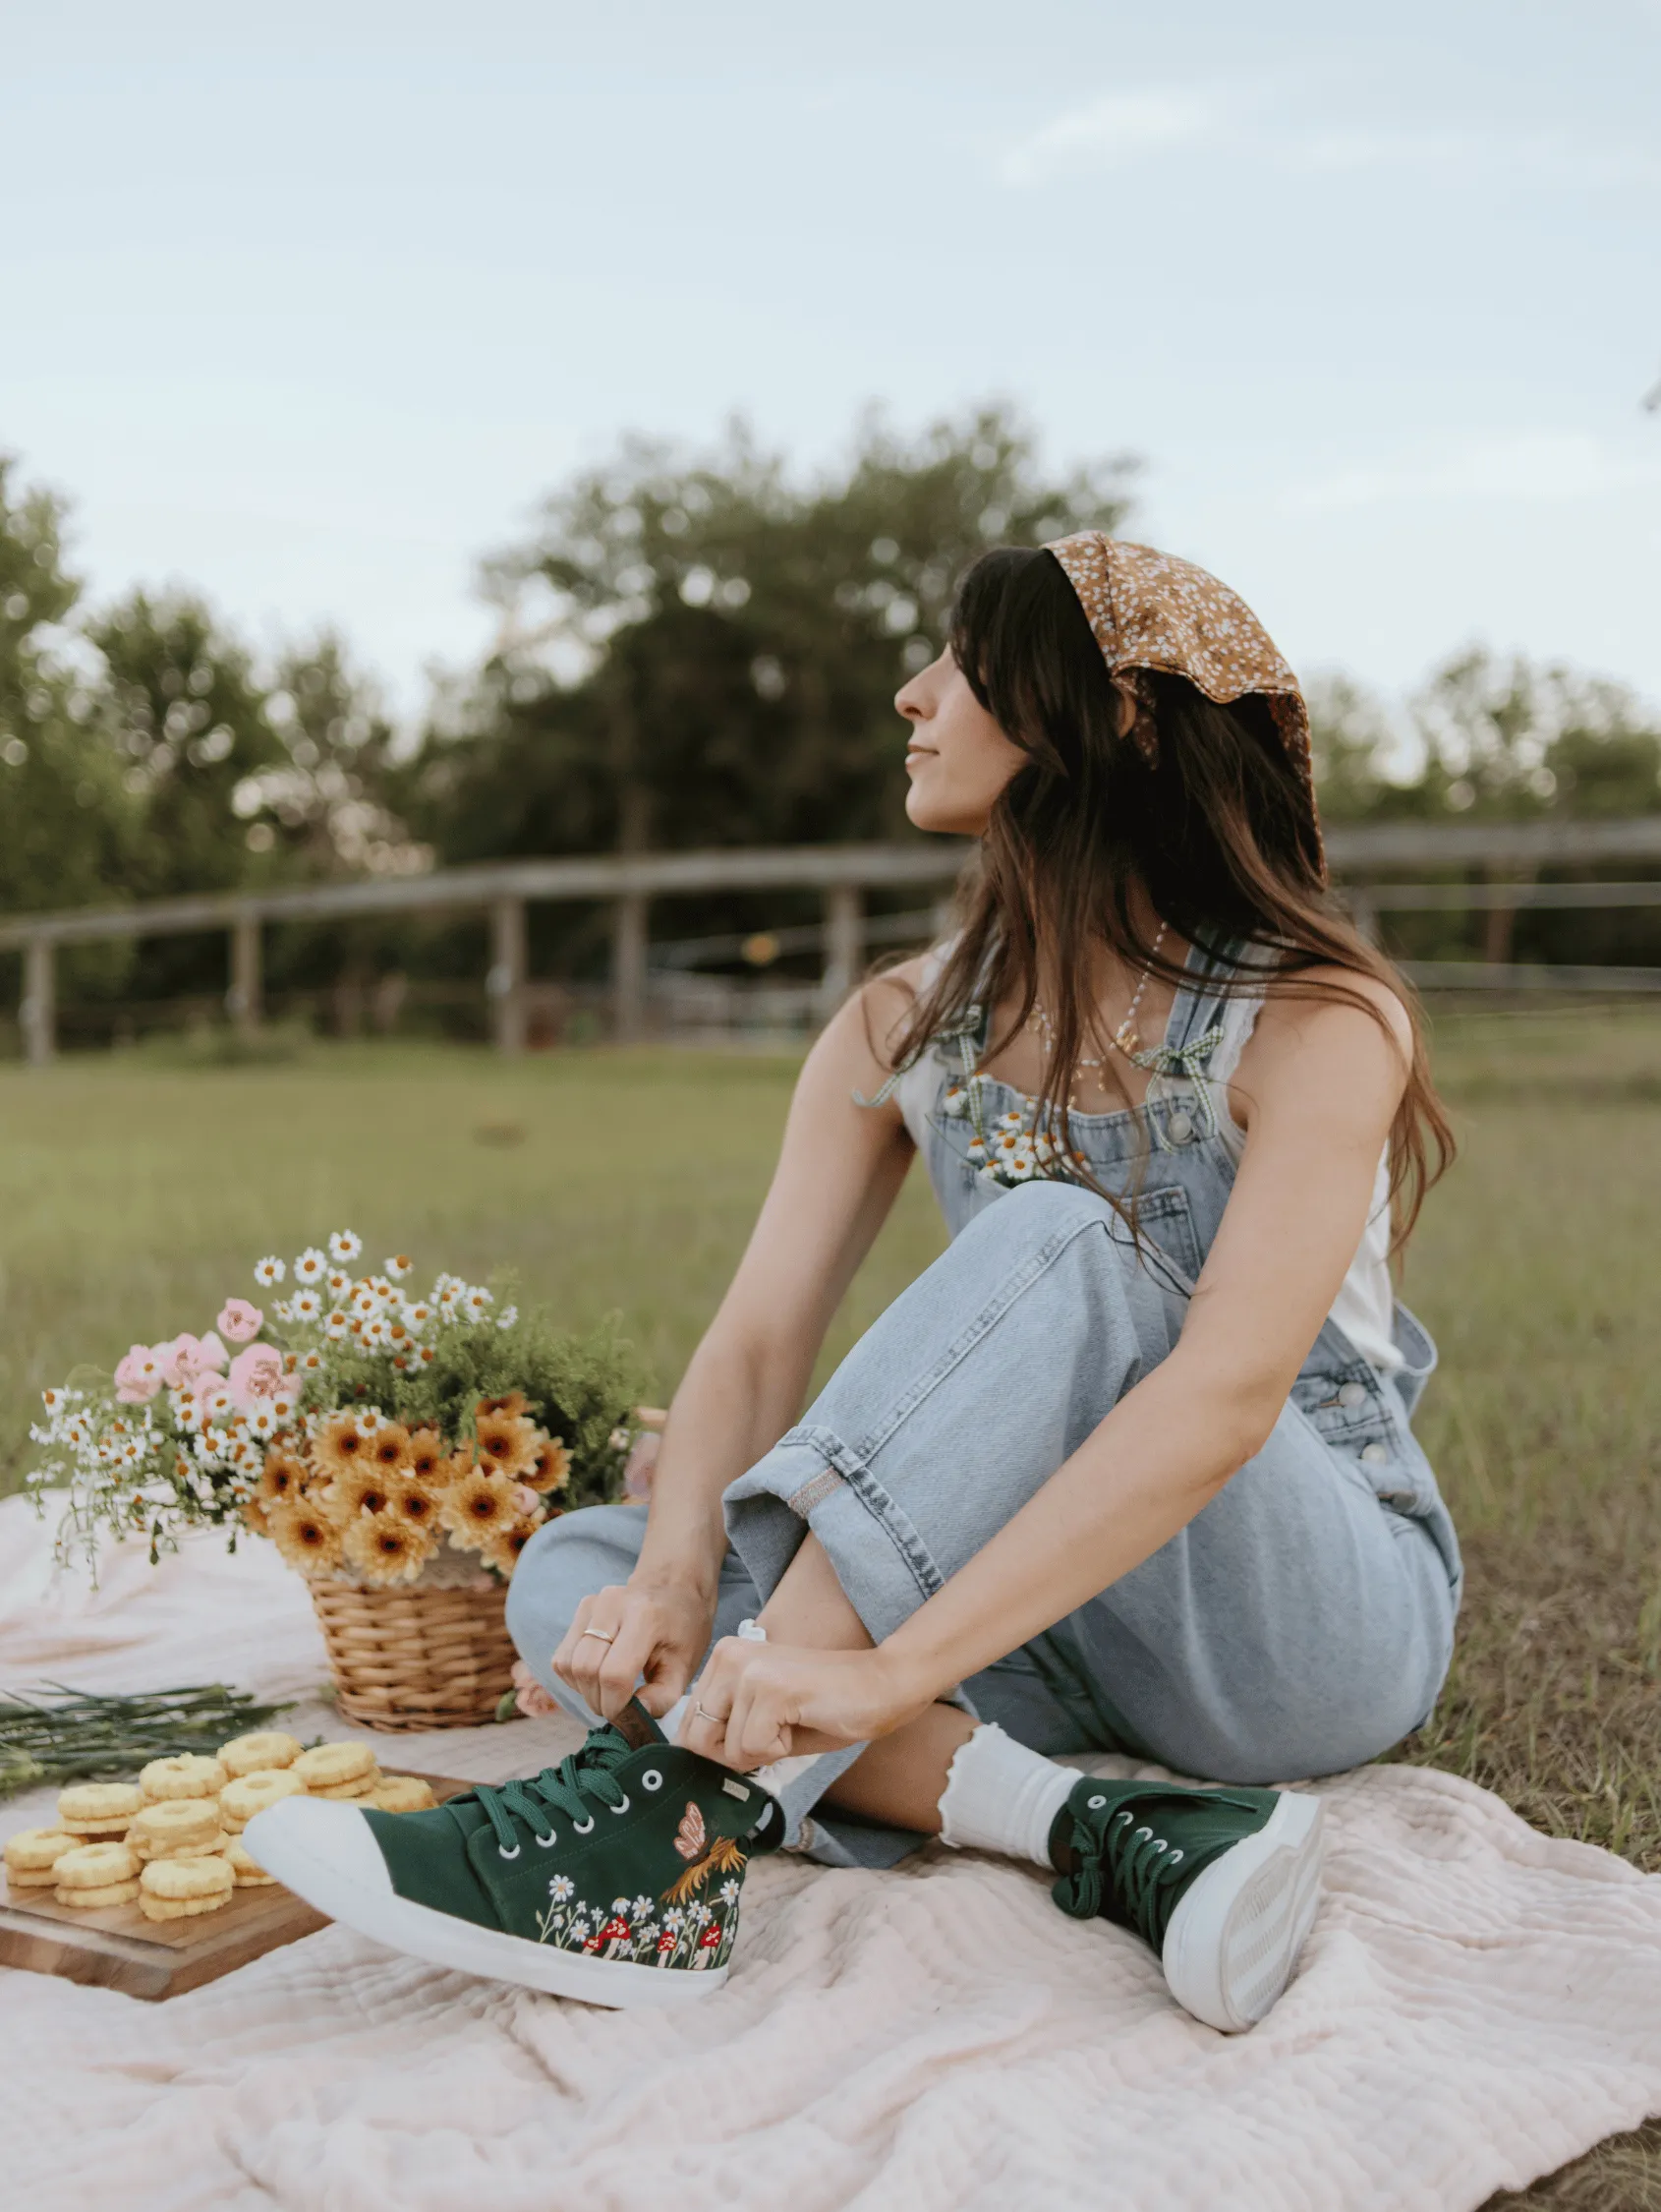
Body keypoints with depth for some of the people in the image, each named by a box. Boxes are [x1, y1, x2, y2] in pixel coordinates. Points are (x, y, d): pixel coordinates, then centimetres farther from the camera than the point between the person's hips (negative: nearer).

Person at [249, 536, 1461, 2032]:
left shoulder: (1317, 1017, -16)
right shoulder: (908, 1029, 1)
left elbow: (1229, 1392, -30)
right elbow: (760, 1338, -8)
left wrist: (891, 1670, -40)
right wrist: (676, 1578, -28)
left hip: (1332, 1619, -5)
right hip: (1067, 1631, 5)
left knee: (1058, 1239, -32)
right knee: (575, 1572, -14)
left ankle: (681, 1819, -37)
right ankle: (1094, 1838, -30)